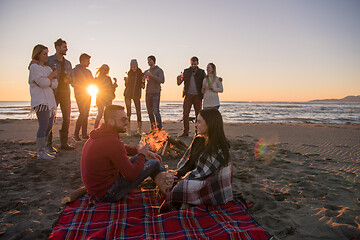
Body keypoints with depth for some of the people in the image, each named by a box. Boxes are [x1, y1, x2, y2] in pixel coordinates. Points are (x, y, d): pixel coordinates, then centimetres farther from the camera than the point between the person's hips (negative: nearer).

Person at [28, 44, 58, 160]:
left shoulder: (48, 68, 21)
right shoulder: (34, 67, -2)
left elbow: (55, 84, 13)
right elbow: (42, 82, -15)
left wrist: (47, 83, -6)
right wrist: (52, 76, 0)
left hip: (50, 100, 8)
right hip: (40, 101, -8)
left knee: (49, 126, 9)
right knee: (43, 126, -11)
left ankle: (44, 149, 19)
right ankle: (41, 152, -5)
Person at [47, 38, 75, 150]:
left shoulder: (68, 63, 17)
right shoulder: (49, 60, 1)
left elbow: (72, 78, 18)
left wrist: (69, 79, -3)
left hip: (65, 92, 6)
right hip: (54, 93, -5)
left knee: (67, 118, 5)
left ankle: (64, 143, 14)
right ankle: (48, 144, 6)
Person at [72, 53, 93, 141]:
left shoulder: (88, 71, 19)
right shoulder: (75, 70, -2)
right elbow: (73, 83, -10)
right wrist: (85, 87, -16)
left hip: (88, 95, 7)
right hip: (80, 95, -7)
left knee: (86, 114, 6)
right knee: (83, 114, -15)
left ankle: (84, 134, 11)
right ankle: (76, 134, -5)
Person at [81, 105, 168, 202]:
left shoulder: (100, 134, 2)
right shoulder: (112, 142, -30)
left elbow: (122, 149, 20)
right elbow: (132, 175, -25)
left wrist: (143, 152, 15)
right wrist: (142, 154, -8)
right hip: (107, 194, -10)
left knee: (139, 157, 16)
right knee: (154, 163, -5)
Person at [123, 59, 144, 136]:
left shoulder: (141, 74, 2)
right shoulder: (129, 73, 8)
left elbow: (143, 86, 2)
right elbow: (126, 85, 12)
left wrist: (143, 81, -17)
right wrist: (126, 80, -7)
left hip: (136, 94, -1)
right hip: (128, 93, 1)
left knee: (138, 111, -5)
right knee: (128, 111, -2)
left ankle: (139, 130, 2)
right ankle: (128, 129, 2)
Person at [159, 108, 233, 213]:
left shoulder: (219, 149, -23)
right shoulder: (199, 140, 2)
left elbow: (200, 173, -21)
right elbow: (185, 163, 6)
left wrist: (180, 180, -12)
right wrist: (175, 175, -7)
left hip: (215, 192, -8)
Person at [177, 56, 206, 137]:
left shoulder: (201, 72, 3)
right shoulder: (186, 71, 6)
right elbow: (179, 83, 2)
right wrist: (179, 79, -19)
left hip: (197, 96, -1)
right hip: (188, 95, 1)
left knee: (198, 115, 3)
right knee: (185, 114, -4)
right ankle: (185, 132, 4)